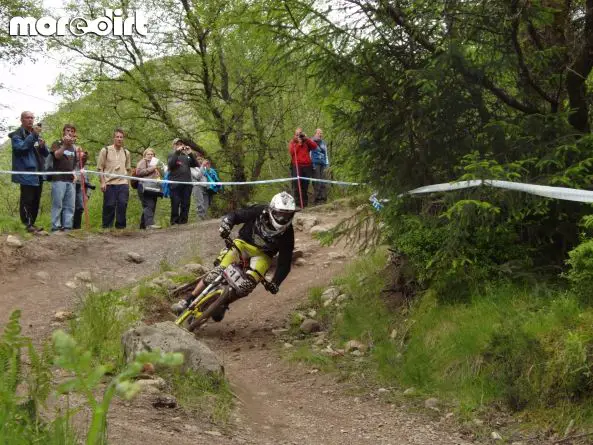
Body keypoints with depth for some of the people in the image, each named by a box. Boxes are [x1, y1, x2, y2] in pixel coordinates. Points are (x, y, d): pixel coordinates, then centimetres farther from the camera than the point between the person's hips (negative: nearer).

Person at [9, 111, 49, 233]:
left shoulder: (36, 134, 20)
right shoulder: (17, 134, -1)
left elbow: (46, 154, 19)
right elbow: (21, 147, -21)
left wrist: (42, 146, -3)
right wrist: (33, 135, -23)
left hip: (38, 173, 7)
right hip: (26, 173, -7)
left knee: (36, 201, 8)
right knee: (27, 200, -10)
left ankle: (31, 224, 13)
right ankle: (28, 225, -10)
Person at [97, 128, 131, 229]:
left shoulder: (126, 153, 15)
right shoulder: (105, 150, 3)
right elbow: (100, 168, 2)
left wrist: (128, 183, 15)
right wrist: (102, 182, -6)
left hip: (123, 183, 3)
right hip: (109, 183, -3)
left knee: (122, 205, -3)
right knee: (109, 206, -3)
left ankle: (120, 226, 4)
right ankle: (107, 226, 6)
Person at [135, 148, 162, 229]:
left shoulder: (154, 162, 31)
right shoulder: (142, 162, 5)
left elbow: (157, 174, 42)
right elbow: (139, 172, -12)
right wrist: (151, 169, -12)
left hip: (154, 188, 9)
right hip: (145, 188, -9)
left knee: (152, 206, 5)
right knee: (148, 205, -19)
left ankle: (143, 224, 11)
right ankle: (149, 223, -30)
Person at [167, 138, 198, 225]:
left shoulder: (186, 156, 21)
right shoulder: (172, 155, 11)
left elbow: (196, 164, 11)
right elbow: (170, 164, -9)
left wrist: (190, 153, -1)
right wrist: (177, 152, -12)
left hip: (187, 183, 4)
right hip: (175, 183, -4)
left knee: (186, 204, 1)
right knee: (175, 204, -8)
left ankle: (183, 221, 5)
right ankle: (174, 221, -6)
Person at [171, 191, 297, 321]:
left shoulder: (287, 234, -21)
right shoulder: (259, 212, -22)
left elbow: (285, 262, -14)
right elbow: (234, 215, -12)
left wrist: (275, 283, -25)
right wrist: (226, 224, -35)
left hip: (263, 255, 0)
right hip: (244, 243, 0)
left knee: (249, 283, -27)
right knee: (218, 271, -20)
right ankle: (188, 301, -12)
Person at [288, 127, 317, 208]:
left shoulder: (307, 142, 17)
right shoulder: (292, 142, 12)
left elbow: (315, 146, 1)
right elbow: (291, 152, -4)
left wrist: (307, 139, -4)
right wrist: (299, 143, -6)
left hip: (307, 166, 3)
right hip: (296, 166, -2)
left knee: (305, 186, 3)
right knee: (297, 185, -10)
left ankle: (305, 203, 6)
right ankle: (297, 203, -11)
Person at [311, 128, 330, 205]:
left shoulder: (323, 143, 20)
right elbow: (310, 153, -1)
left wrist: (327, 163, 16)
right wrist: (312, 163, -8)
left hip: (322, 164, 5)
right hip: (315, 163, -5)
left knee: (323, 182, 0)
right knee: (316, 182, -8)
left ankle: (323, 198, 1)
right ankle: (317, 198, -8)